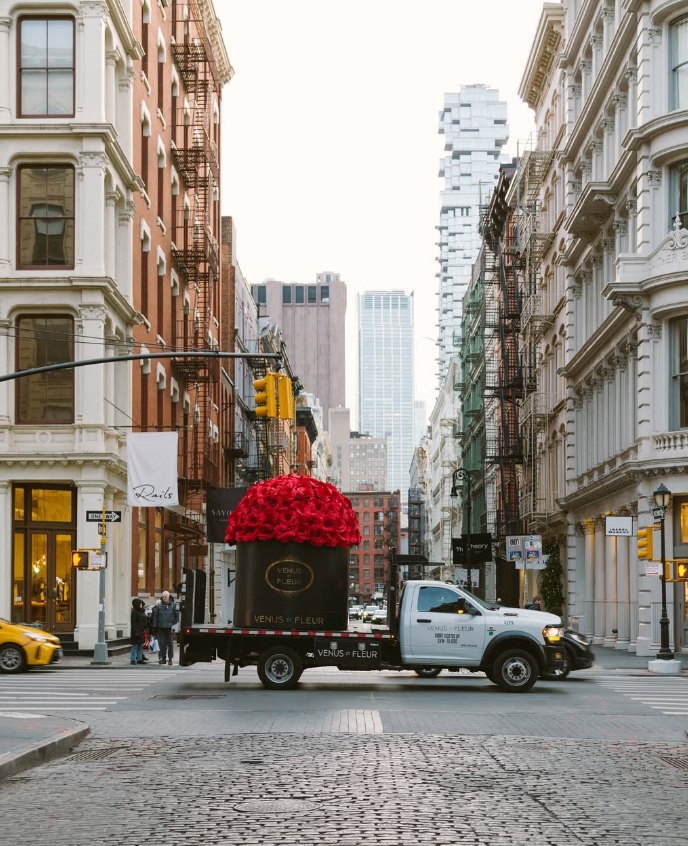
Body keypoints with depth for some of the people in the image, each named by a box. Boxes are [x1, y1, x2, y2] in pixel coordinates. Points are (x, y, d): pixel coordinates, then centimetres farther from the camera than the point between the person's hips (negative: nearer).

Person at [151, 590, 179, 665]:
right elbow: (155, 616, 6)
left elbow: (177, 616, 5)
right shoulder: (159, 605, 5)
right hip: (161, 628, 1)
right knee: (162, 643, 1)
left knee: (170, 643, 3)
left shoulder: (173, 605, 2)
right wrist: (154, 626, 3)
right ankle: (162, 658, 8)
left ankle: (170, 658, 11)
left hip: (170, 627, -1)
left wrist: (175, 625, -2)